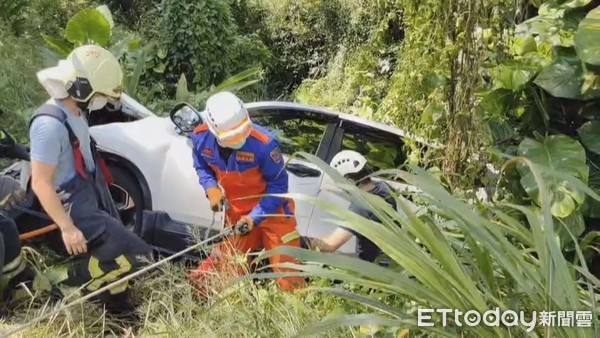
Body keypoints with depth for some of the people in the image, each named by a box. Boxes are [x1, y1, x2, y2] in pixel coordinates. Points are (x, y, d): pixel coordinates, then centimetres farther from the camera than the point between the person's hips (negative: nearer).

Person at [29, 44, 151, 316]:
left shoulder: (75, 111, 3)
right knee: (133, 255, -11)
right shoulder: (50, 124, -26)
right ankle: (77, 279, 7)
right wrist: (67, 227, -23)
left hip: (96, 199, 9)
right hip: (78, 209, -9)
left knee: (116, 256, 18)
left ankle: (118, 308, 38)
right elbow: (40, 183, -24)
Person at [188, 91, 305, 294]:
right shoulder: (201, 137, -18)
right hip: (235, 212, 3)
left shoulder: (264, 143, -32)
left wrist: (254, 218, -26)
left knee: (287, 270, 0)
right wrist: (211, 188, -17)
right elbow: (201, 167, 4)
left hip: (271, 210, -3)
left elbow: (278, 185, -19)